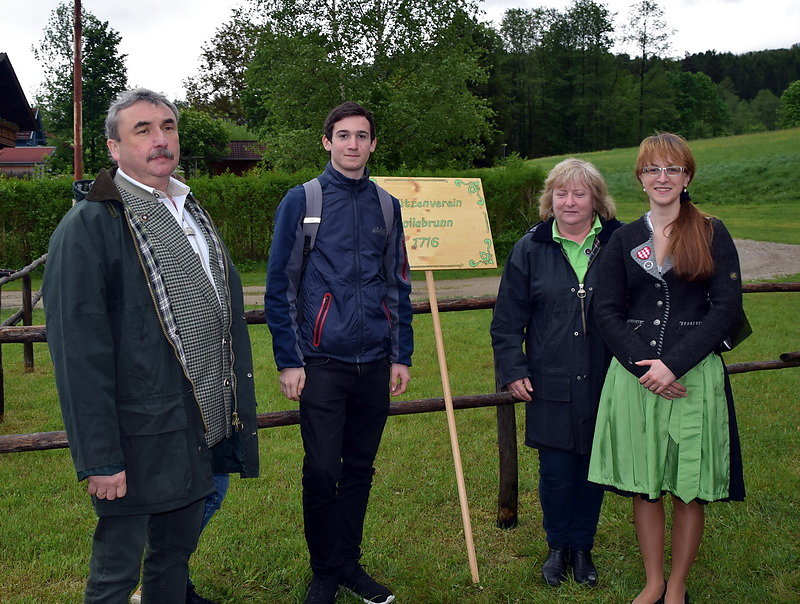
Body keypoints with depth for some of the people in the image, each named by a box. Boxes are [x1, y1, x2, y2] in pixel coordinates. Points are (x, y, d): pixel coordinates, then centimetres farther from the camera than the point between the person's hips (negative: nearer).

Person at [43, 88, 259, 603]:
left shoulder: (194, 214, 13)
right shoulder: (89, 225, -13)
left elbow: (228, 307, 17)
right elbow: (80, 351, -17)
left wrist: (237, 413, 13)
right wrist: (99, 458, -19)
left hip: (202, 434, 7)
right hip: (138, 443, -7)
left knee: (176, 555, 20)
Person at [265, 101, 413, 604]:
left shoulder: (386, 205, 9)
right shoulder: (301, 201, -2)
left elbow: (399, 287, 13)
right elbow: (279, 286, -2)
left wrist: (401, 355, 8)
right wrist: (289, 361, -7)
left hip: (375, 363, 4)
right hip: (322, 363, -3)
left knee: (360, 469, 12)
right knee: (322, 472, 1)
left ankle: (350, 563, 28)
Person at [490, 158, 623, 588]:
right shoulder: (530, 250, 3)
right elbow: (507, 320, 6)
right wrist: (513, 371, 0)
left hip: (604, 385, 0)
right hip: (550, 387, 0)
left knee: (592, 469, 11)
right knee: (555, 474, 5)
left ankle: (583, 547, 30)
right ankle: (558, 547, 28)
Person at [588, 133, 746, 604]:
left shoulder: (712, 234, 1)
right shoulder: (624, 240, 8)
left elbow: (727, 310, -6)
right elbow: (608, 311, 3)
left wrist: (673, 364, -14)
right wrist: (643, 366, -11)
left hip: (695, 376, -2)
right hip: (634, 376, 2)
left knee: (689, 488, 5)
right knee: (644, 485, 8)